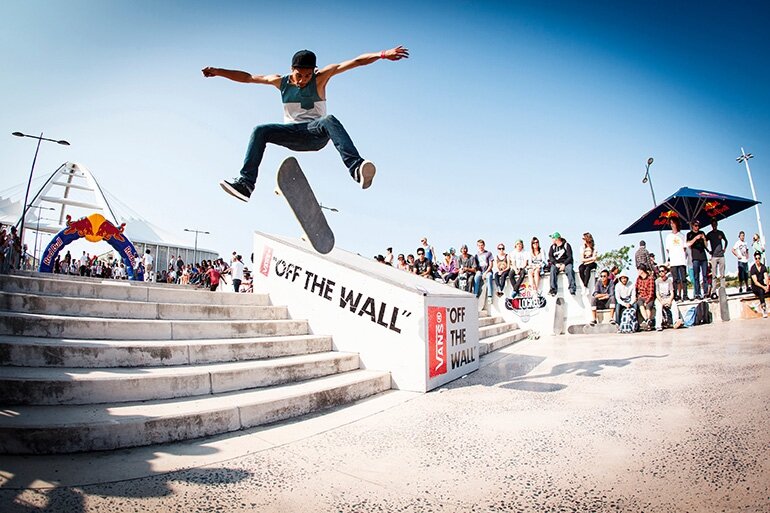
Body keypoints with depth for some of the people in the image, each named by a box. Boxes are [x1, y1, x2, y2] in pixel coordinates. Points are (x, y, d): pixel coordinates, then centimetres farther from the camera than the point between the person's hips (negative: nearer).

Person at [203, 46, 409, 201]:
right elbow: (247, 77, 12)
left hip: (316, 133, -4)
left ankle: (356, 168, -57)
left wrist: (382, 54, -25)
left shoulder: (320, 78, -8)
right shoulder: (281, 82, 2)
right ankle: (246, 182, -24)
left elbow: (355, 62, -16)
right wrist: (218, 71, 8)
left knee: (329, 120, -37)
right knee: (260, 131, -19)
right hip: (293, 134, 4)